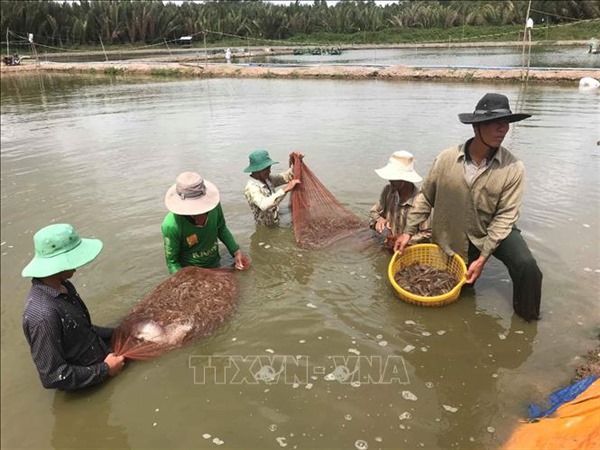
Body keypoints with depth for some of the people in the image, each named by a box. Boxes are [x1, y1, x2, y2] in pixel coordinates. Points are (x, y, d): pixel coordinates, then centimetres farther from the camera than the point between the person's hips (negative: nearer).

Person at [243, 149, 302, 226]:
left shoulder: (267, 179, 2)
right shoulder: (251, 187, -23)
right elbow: (264, 205, -40)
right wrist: (285, 189, -44)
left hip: (276, 225, 7)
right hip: (266, 229, -7)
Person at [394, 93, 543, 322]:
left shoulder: (513, 169, -21)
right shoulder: (446, 159, -17)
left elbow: (504, 217, -19)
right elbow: (425, 198, -5)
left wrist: (482, 259, -22)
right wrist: (408, 232, -5)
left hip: (495, 232, -1)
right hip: (454, 239, 1)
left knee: (526, 266, -25)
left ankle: (527, 318, 0)